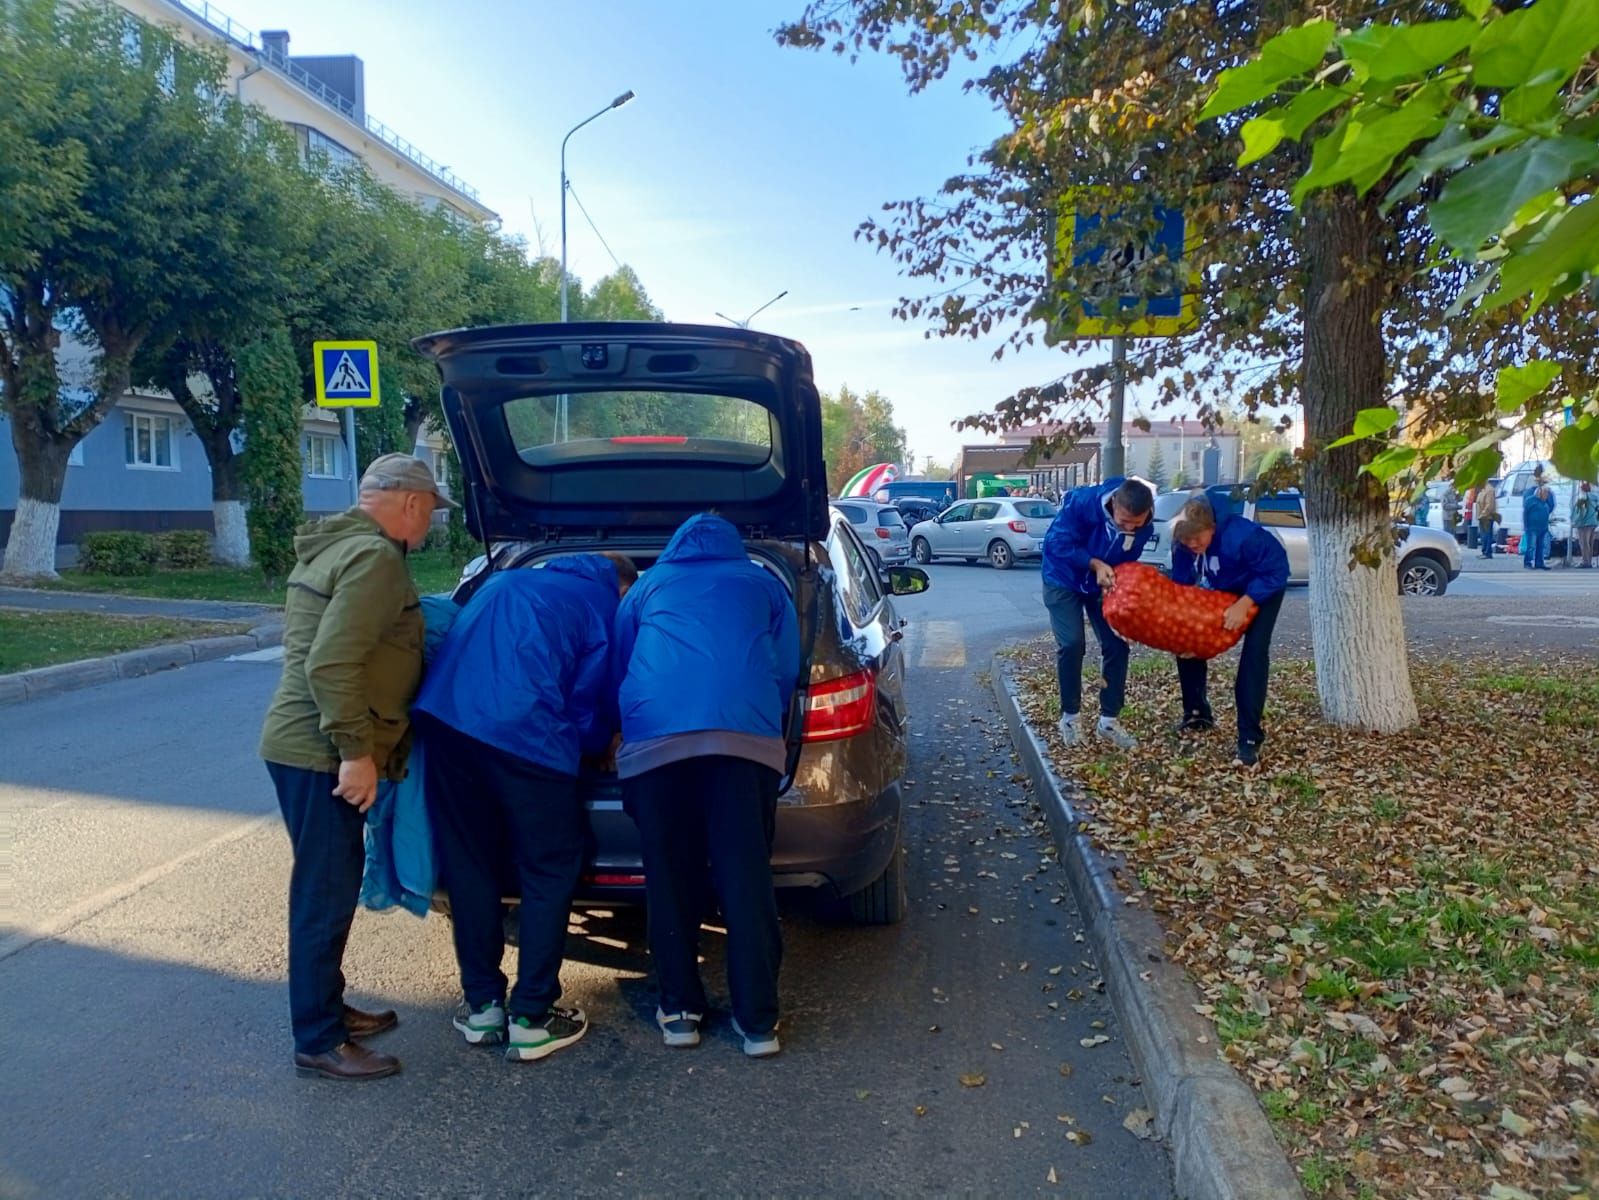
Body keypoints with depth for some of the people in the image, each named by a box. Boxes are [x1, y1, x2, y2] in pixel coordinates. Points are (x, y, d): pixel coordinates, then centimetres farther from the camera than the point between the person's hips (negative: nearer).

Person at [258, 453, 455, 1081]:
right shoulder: (375, 557, -18)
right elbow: (331, 665, -26)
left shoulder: (332, 545, 15)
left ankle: (328, 1008, 33)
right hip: (321, 754, -10)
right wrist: (356, 750, -21)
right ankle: (318, 1043, 11)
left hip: (306, 746, 10)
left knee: (332, 886, 20)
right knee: (326, 893, -1)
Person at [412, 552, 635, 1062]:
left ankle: (483, 1006, 26)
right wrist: (598, 743, 33)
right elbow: (593, 702, 11)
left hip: (443, 714, 5)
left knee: (468, 867, 17)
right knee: (549, 874, 11)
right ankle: (531, 1018, 13)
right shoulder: (607, 608, 14)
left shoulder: (509, 579, 31)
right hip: (523, 733, -5)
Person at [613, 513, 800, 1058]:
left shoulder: (648, 585, 30)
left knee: (669, 880, 11)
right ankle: (758, 1019, 10)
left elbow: (619, 666, 36)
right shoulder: (763, 583, 28)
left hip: (655, 735, 1)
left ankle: (680, 1009, 21)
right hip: (746, 733, 0)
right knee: (746, 881, 4)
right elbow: (787, 671, 28)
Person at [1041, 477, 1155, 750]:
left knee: (1117, 645, -3)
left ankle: (1109, 720, 10)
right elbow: (1056, 544, -27)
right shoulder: (1082, 502, -34)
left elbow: (1127, 561, -6)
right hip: (1063, 581, -4)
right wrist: (1095, 564, -36)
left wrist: (1113, 578, -27)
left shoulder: (1142, 526, -20)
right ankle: (1069, 717, 3)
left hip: (1101, 585, 4)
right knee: (1071, 643, -15)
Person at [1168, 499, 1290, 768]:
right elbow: (1179, 584, -11)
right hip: (1221, 591, 6)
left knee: (1254, 653, -21)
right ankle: (1197, 713, 19)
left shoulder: (1243, 535, -39)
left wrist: (1244, 605, -41)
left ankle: (1250, 738, -17)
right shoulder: (1183, 545, -22)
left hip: (1263, 589, -6)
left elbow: (1276, 571, -33)